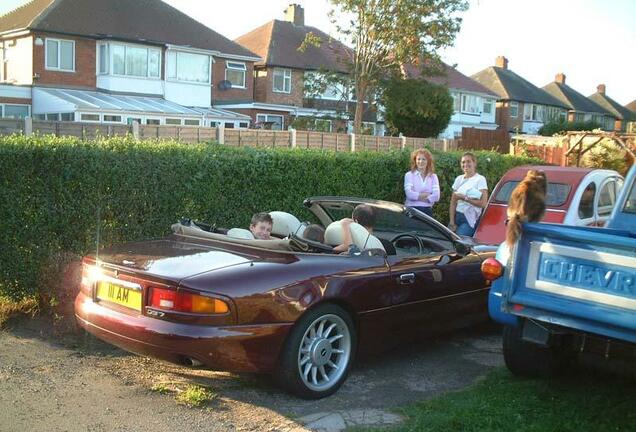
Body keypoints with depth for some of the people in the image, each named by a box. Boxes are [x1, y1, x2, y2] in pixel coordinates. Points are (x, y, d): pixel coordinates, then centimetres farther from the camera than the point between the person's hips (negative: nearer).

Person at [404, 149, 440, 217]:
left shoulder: (433, 177, 10)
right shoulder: (409, 175, 3)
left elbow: (436, 196, -4)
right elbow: (409, 194, -12)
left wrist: (417, 196, -9)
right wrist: (428, 194, -5)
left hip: (427, 211, 3)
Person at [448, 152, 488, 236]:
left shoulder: (480, 179, -4)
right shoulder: (459, 179, 13)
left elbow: (483, 203, -13)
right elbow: (453, 202, 10)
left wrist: (464, 198, -13)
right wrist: (452, 222, 0)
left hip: (470, 219, -5)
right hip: (457, 216, 5)